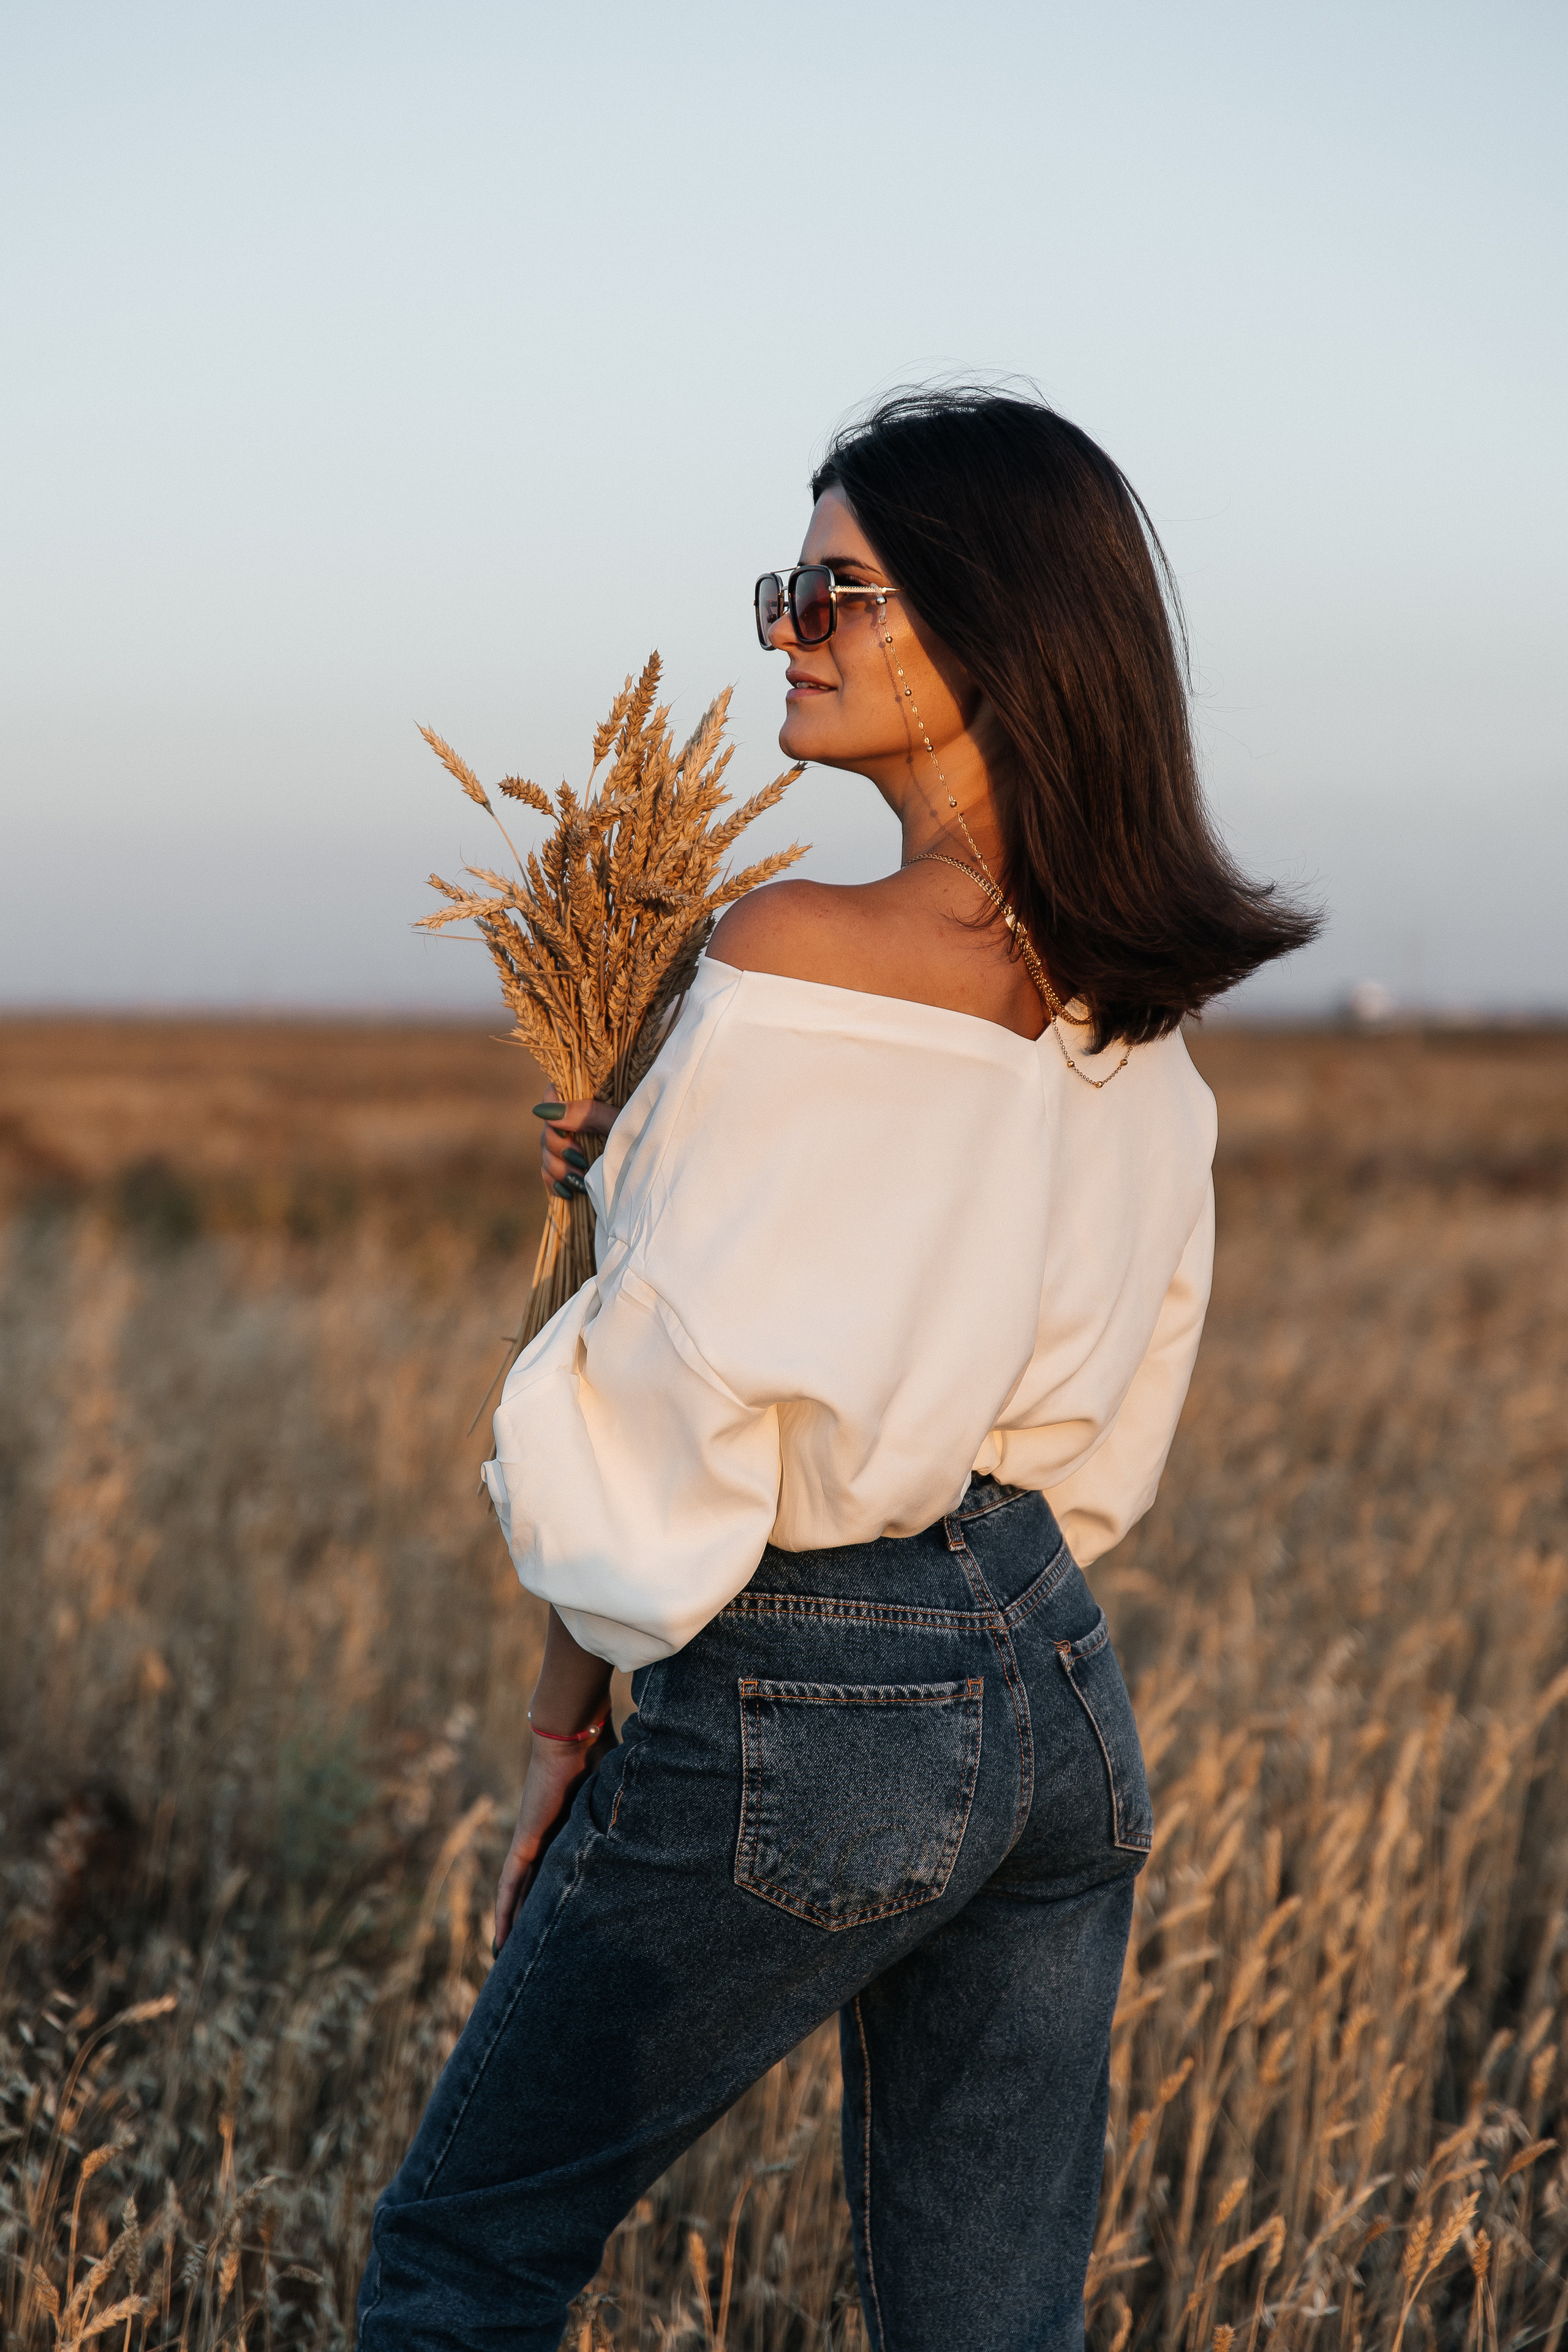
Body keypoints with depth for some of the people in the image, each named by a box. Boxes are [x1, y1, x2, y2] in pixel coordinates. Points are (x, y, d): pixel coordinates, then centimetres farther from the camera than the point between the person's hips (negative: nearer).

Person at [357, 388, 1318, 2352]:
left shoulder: (800, 957, -17)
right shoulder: (1136, 1012, 7)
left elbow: (683, 1402, -17)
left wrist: (570, 1709, -2)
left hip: (810, 1713, -7)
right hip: (1063, 1695, 8)